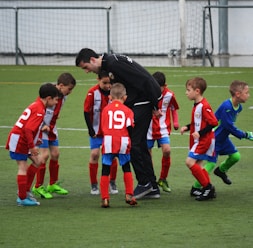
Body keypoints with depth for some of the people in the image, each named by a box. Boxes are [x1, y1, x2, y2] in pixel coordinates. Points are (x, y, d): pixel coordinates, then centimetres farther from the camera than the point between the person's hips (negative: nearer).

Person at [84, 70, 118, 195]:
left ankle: (112, 183, 17)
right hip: (96, 130, -2)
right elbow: (86, 111, -10)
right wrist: (91, 129, -11)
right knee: (94, 154, -5)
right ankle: (94, 185, 6)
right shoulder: (93, 92, -15)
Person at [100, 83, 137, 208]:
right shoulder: (127, 110, 4)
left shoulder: (106, 109, 9)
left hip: (108, 141, 0)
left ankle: (105, 198, -1)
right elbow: (130, 127, -4)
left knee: (105, 171, 4)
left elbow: (103, 127, 9)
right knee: (126, 169, 17)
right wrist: (131, 141, 9)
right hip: (123, 142, 0)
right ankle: (129, 195, 14)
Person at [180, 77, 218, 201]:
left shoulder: (204, 106, -19)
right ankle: (209, 190, 15)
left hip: (204, 140, -10)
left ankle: (207, 187, -10)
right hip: (198, 140, 10)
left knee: (190, 161, -16)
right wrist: (187, 127, 8)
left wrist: (200, 133, -23)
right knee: (198, 165, 10)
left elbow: (213, 122, -22)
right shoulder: (196, 106, 12)